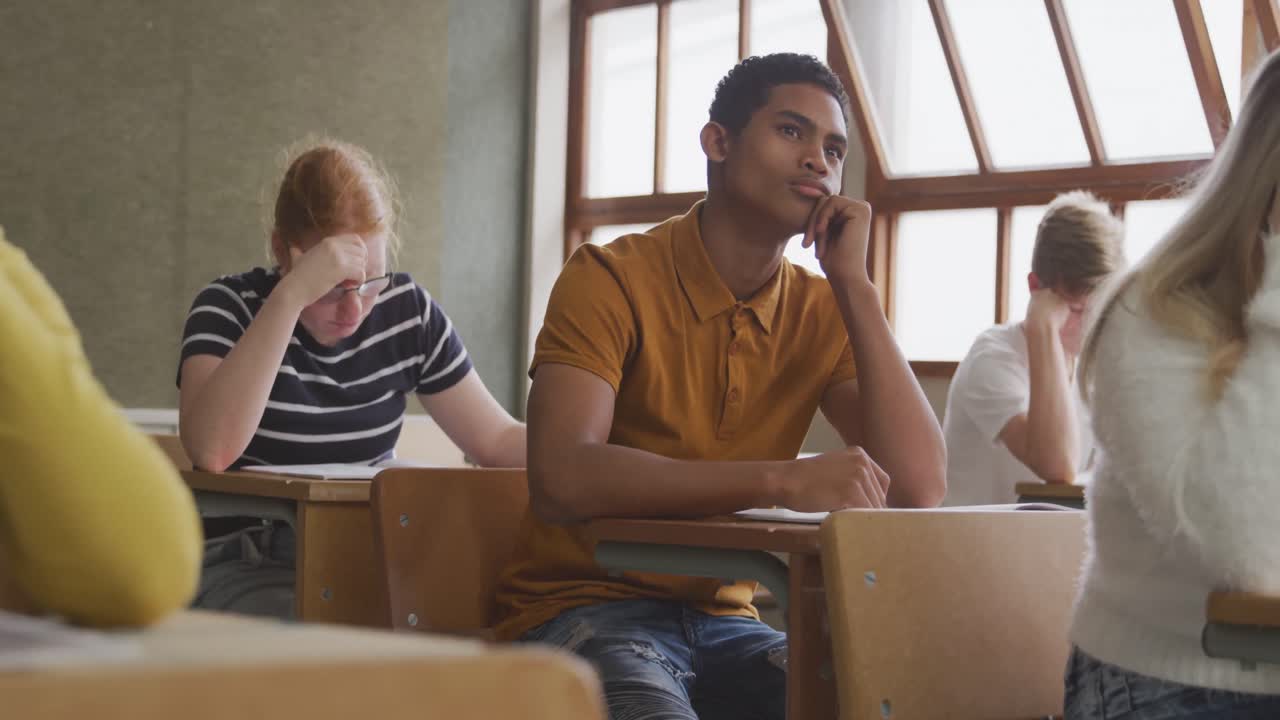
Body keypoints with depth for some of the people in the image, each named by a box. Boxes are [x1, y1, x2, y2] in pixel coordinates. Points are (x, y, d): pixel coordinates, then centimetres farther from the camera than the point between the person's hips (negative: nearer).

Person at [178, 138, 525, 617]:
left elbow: (497, 440, 8)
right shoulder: (229, 308, -7)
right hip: (247, 566, -5)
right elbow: (211, 452, -26)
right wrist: (290, 298, -29)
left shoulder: (407, 310, 4)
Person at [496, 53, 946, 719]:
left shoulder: (823, 313, 6)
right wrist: (784, 480, -32)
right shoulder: (611, 279, -9)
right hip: (585, 610, -4)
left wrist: (853, 282, -9)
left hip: (724, 623, 5)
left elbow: (918, 489, -8)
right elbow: (561, 479, -26)